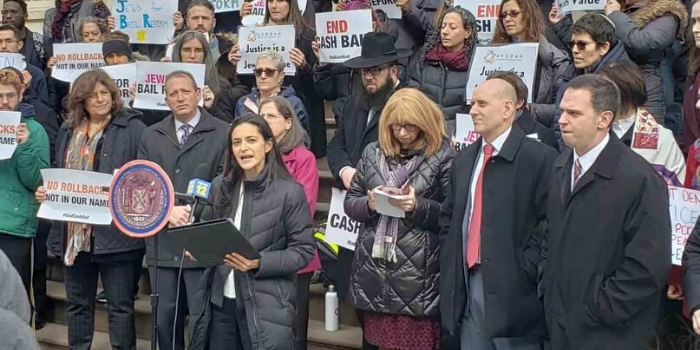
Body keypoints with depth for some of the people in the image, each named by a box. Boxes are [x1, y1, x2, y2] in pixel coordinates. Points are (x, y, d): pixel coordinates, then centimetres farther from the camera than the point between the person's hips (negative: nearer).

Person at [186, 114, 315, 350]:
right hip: (220, 301, 4)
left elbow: (303, 250, -7)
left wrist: (259, 263, -19)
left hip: (265, 305, -4)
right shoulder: (220, 186, 6)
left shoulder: (289, 191, -8)